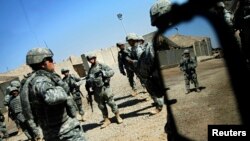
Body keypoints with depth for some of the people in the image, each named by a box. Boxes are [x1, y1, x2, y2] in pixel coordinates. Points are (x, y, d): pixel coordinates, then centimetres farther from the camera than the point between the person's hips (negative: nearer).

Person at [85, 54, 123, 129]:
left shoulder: (102, 66, -2)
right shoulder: (90, 70, 14)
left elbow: (112, 71, -9)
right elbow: (87, 80, 14)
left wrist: (103, 73, -22)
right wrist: (88, 87, -2)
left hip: (105, 88, -5)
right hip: (97, 91, 5)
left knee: (111, 102, 0)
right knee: (101, 106, 9)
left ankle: (118, 116, 15)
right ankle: (106, 120, 19)